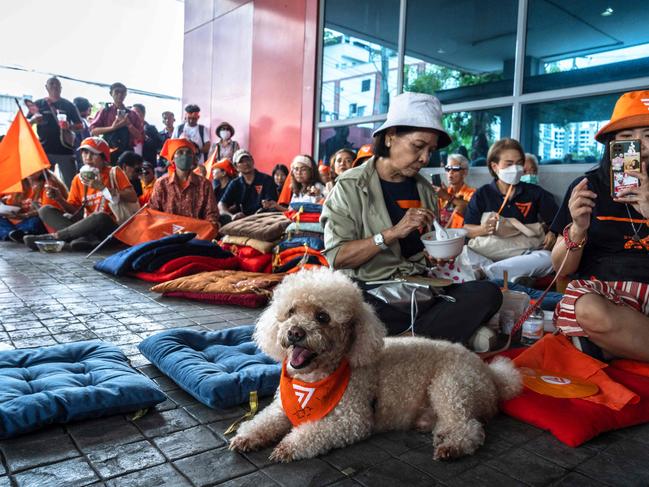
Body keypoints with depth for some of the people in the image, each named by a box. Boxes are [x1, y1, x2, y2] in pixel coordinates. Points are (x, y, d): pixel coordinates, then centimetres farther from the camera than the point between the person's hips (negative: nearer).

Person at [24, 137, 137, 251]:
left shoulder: (114, 173, 1)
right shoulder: (78, 179, 12)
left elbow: (133, 198, -14)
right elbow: (74, 211, 10)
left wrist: (103, 187, -18)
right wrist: (60, 199, -8)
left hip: (109, 225, -5)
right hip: (87, 225, 5)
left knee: (100, 217, -39)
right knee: (45, 210, -9)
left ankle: (53, 236, -24)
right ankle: (87, 238, -32)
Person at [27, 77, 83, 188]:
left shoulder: (68, 105, 8)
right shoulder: (38, 104, 10)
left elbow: (80, 125, 8)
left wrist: (70, 126, -14)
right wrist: (33, 120, -12)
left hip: (65, 150, -1)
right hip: (45, 150, 1)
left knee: (71, 183, -3)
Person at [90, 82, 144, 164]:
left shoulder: (132, 114, 11)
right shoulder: (105, 111, 8)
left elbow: (140, 137, 5)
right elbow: (93, 130, -1)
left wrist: (129, 124, -10)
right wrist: (112, 127, -14)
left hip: (126, 153, 1)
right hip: (108, 152, -1)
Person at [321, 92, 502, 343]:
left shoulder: (423, 188, 15)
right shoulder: (351, 186, -2)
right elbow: (337, 257, -11)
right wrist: (393, 232, -20)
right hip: (372, 289, -5)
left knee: (488, 292, -21)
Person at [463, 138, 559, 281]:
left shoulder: (535, 193, 11)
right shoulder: (482, 194, 7)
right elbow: (466, 230, 4)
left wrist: (553, 233, -6)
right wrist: (483, 229, -18)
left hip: (524, 253, 2)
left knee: (548, 258, -33)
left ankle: (484, 272, -34)